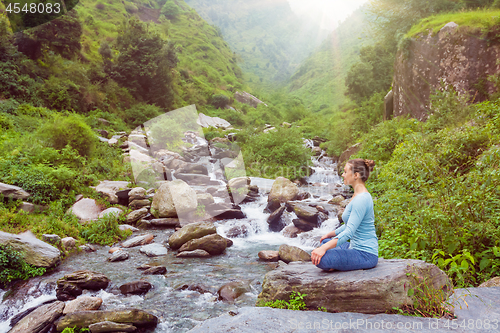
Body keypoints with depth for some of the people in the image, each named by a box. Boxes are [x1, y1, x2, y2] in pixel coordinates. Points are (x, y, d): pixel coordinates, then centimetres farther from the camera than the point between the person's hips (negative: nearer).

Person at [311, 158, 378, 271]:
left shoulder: (361, 199, -22)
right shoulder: (358, 195, 11)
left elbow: (349, 232, -28)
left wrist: (324, 248, -33)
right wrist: (331, 233, 24)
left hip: (366, 255, -11)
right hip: (356, 248, 11)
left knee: (321, 259, -26)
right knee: (325, 242, 27)